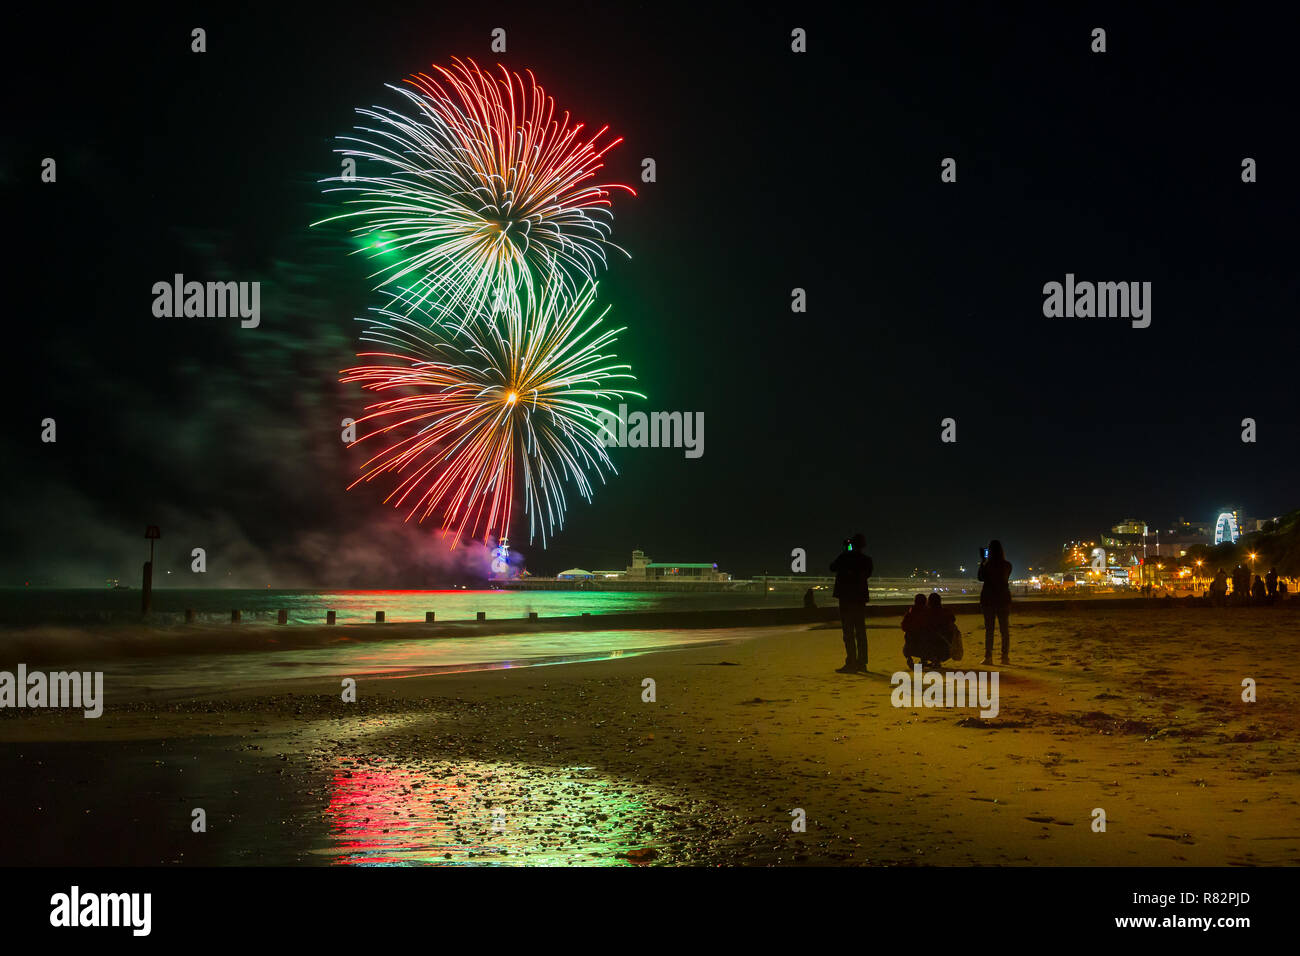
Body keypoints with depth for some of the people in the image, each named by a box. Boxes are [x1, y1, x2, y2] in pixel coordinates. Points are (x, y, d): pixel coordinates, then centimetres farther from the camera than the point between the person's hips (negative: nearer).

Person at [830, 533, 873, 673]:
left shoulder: (846, 556, -10)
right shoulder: (866, 560, 4)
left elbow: (832, 567, 4)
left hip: (847, 598, -5)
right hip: (860, 599, 6)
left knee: (848, 632, -6)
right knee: (860, 632, 11)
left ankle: (851, 663, -10)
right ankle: (862, 663, 12)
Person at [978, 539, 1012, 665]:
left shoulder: (987, 565, -11)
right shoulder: (1007, 565, -2)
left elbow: (980, 577, 5)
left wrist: (982, 562, 10)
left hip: (988, 599, -2)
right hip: (1004, 598, 2)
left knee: (989, 628, 2)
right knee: (1005, 629, 9)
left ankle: (988, 657, 0)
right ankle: (1005, 656, 7)